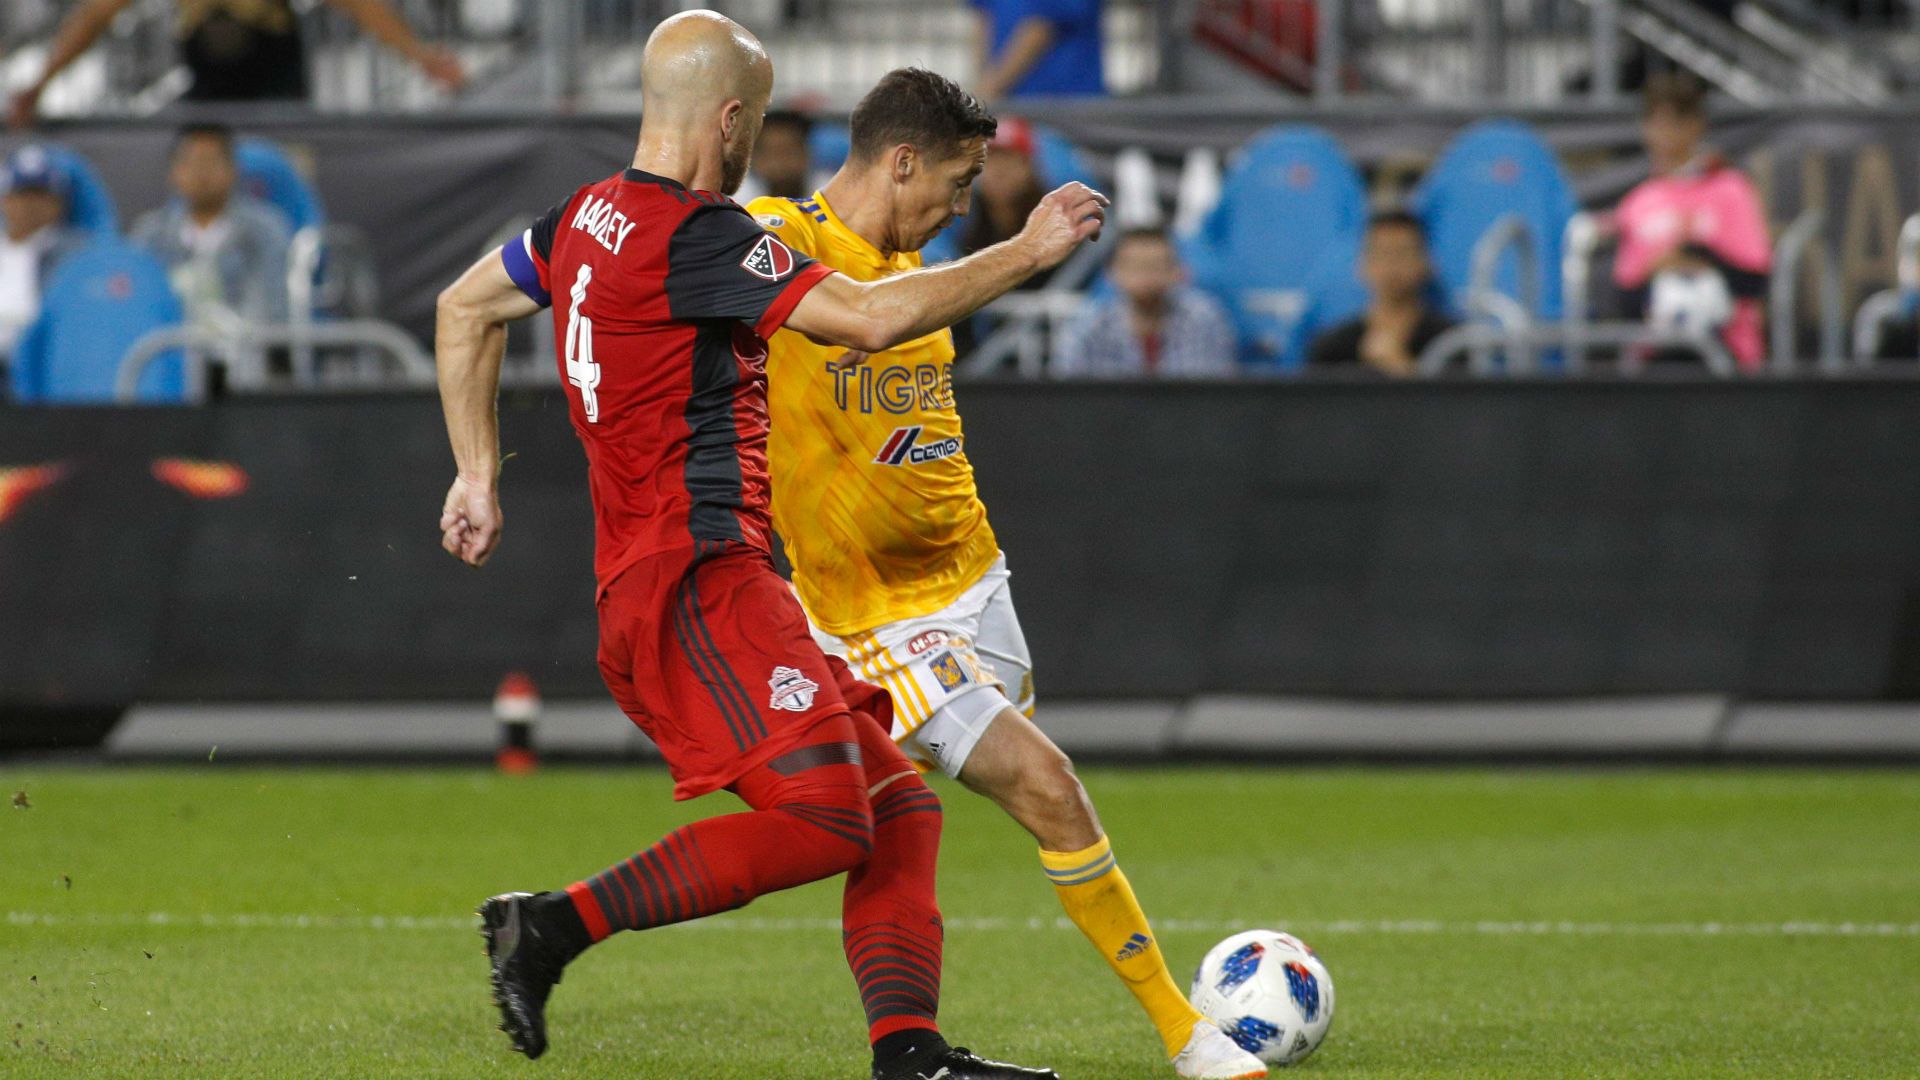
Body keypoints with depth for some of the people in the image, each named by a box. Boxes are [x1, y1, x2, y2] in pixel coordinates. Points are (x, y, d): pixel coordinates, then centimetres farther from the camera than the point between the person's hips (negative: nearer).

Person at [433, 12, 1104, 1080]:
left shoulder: (590, 218, 15)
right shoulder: (696, 233, -14)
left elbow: (464, 309, 30)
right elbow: (867, 319, -20)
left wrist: (480, 473, 33)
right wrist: (1027, 253, -10)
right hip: (694, 581, -10)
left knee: (899, 809, 6)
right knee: (821, 816, -21)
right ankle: (556, 924, -16)